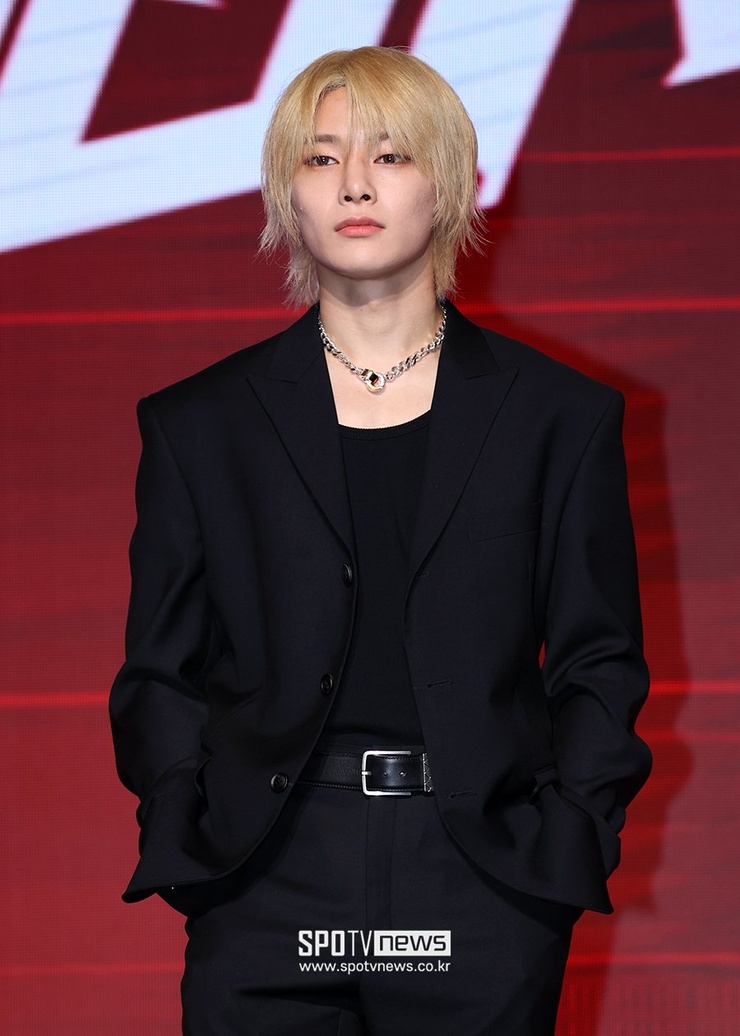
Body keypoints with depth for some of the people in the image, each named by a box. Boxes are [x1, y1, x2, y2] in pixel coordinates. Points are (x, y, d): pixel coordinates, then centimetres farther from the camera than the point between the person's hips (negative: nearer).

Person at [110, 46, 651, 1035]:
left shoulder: (560, 416, 9)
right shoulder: (200, 425, 10)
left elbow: (600, 660, 10)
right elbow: (161, 674, 11)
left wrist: (567, 834, -4)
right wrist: (192, 835, -4)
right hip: (266, 903, 0)